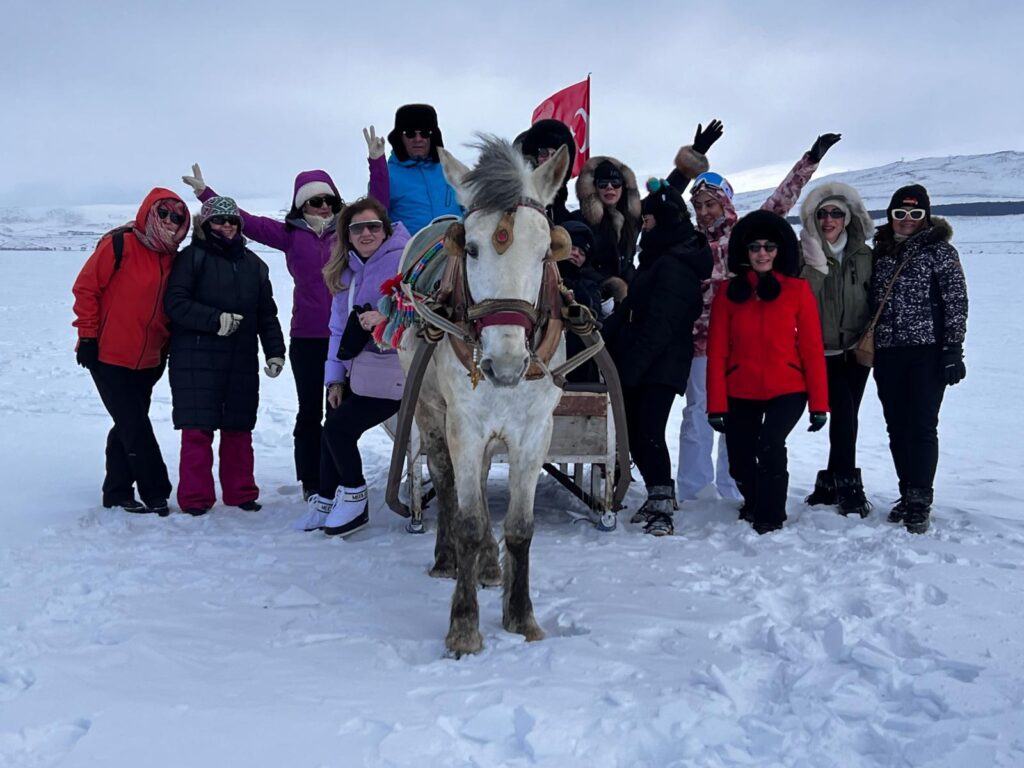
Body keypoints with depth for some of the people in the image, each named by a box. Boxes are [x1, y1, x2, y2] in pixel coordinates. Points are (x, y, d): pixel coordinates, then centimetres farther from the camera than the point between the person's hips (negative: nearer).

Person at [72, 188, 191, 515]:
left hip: (147, 362, 6)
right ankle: (156, 493, 3)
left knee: (128, 428, 12)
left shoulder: (171, 259, 7)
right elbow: (85, 288, -10)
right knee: (135, 428, -5)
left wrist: (166, 349, 13)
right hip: (109, 357, -6)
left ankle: (117, 492, 23)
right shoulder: (118, 245, -12)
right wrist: (88, 336, -11)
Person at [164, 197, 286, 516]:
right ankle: (196, 498, 2)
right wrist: (216, 320, -17)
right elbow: (175, 304, -9)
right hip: (196, 360, -4)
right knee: (197, 429, -5)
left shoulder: (253, 264, 17)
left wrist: (275, 352, 10)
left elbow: (267, 314, 19)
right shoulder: (191, 258, 2)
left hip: (242, 361, 4)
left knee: (239, 428, 8)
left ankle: (241, 492, 18)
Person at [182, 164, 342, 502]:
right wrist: (205, 193, 8)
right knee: (310, 411, 8)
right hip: (307, 338, 0)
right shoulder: (291, 233, 6)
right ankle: (311, 483, 15)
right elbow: (247, 222, 8)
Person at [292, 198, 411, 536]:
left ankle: (354, 497, 16)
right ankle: (326, 502, 23)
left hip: (391, 373, -7)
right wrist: (335, 378, 9)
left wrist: (386, 317, -35)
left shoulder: (402, 261, -10)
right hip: (357, 373, 7)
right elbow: (339, 329, 14)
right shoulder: (347, 271, 14)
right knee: (334, 429, 6)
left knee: (338, 428, -7)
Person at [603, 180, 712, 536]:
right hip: (641, 365, 10)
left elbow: (660, 325, -21)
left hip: (660, 368, -10)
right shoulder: (661, 259, 19)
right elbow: (632, 307, 21)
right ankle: (659, 496, 22)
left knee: (648, 432, -12)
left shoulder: (674, 266, -15)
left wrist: (630, 366, -20)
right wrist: (608, 340, 12)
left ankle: (662, 506, -7)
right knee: (634, 431, 11)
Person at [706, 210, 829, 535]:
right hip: (740, 393, 2)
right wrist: (716, 405, -5)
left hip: (787, 390, -2)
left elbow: (812, 348, -2)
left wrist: (819, 403, -5)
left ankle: (769, 519, -6)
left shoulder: (798, 290, -2)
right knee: (739, 463, 8)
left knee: (770, 443, -25)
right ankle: (754, 504, 42)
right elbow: (717, 353, -1)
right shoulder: (729, 293, 1)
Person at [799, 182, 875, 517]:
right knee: (844, 411, -17)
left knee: (845, 414, 6)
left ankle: (830, 483, 20)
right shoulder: (804, 253, -3)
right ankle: (848, 485, -9)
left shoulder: (864, 254, 6)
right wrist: (815, 261, -24)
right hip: (823, 351, -3)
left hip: (856, 350, 4)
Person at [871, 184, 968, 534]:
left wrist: (953, 350, -12)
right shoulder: (881, 253, 12)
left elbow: (956, 302, -5)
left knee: (922, 426, -6)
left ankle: (920, 502, 1)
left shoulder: (940, 250, -1)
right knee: (897, 428, 7)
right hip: (888, 353, 5)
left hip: (927, 351, -5)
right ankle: (908, 495, 18)